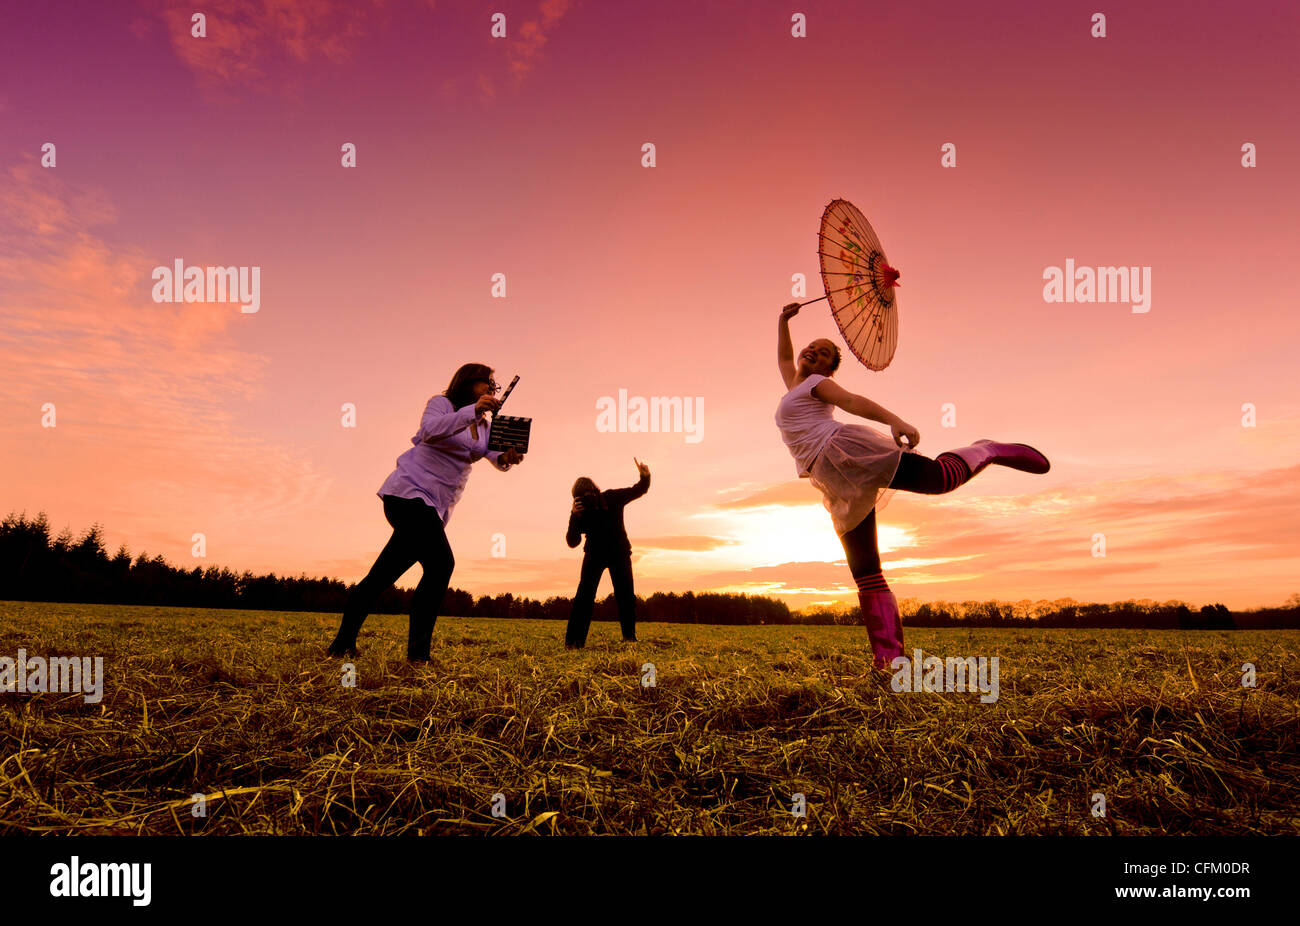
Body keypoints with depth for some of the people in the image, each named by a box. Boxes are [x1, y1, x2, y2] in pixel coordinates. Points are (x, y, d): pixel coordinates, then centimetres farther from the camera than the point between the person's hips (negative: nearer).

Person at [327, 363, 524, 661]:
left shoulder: (483, 426, 18)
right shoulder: (441, 403, -3)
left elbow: (497, 457, 4)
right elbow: (431, 430, -24)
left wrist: (508, 457, -20)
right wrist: (473, 410, -33)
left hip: (434, 508, 8)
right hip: (409, 492, -8)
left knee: (382, 575, 7)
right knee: (441, 564, -20)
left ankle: (343, 644, 12)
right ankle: (418, 651, -17)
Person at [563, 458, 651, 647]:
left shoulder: (612, 498, -14)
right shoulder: (580, 512, -15)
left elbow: (638, 490, -2)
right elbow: (572, 542, -22)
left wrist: (645, 477, -26)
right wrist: (574, 516, -37)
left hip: (619, 553, 1)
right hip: (594, 555, -1)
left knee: (625, 594, -8)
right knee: (585, 594, -12)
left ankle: (629, 636, 0)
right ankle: (574, 640, -13)